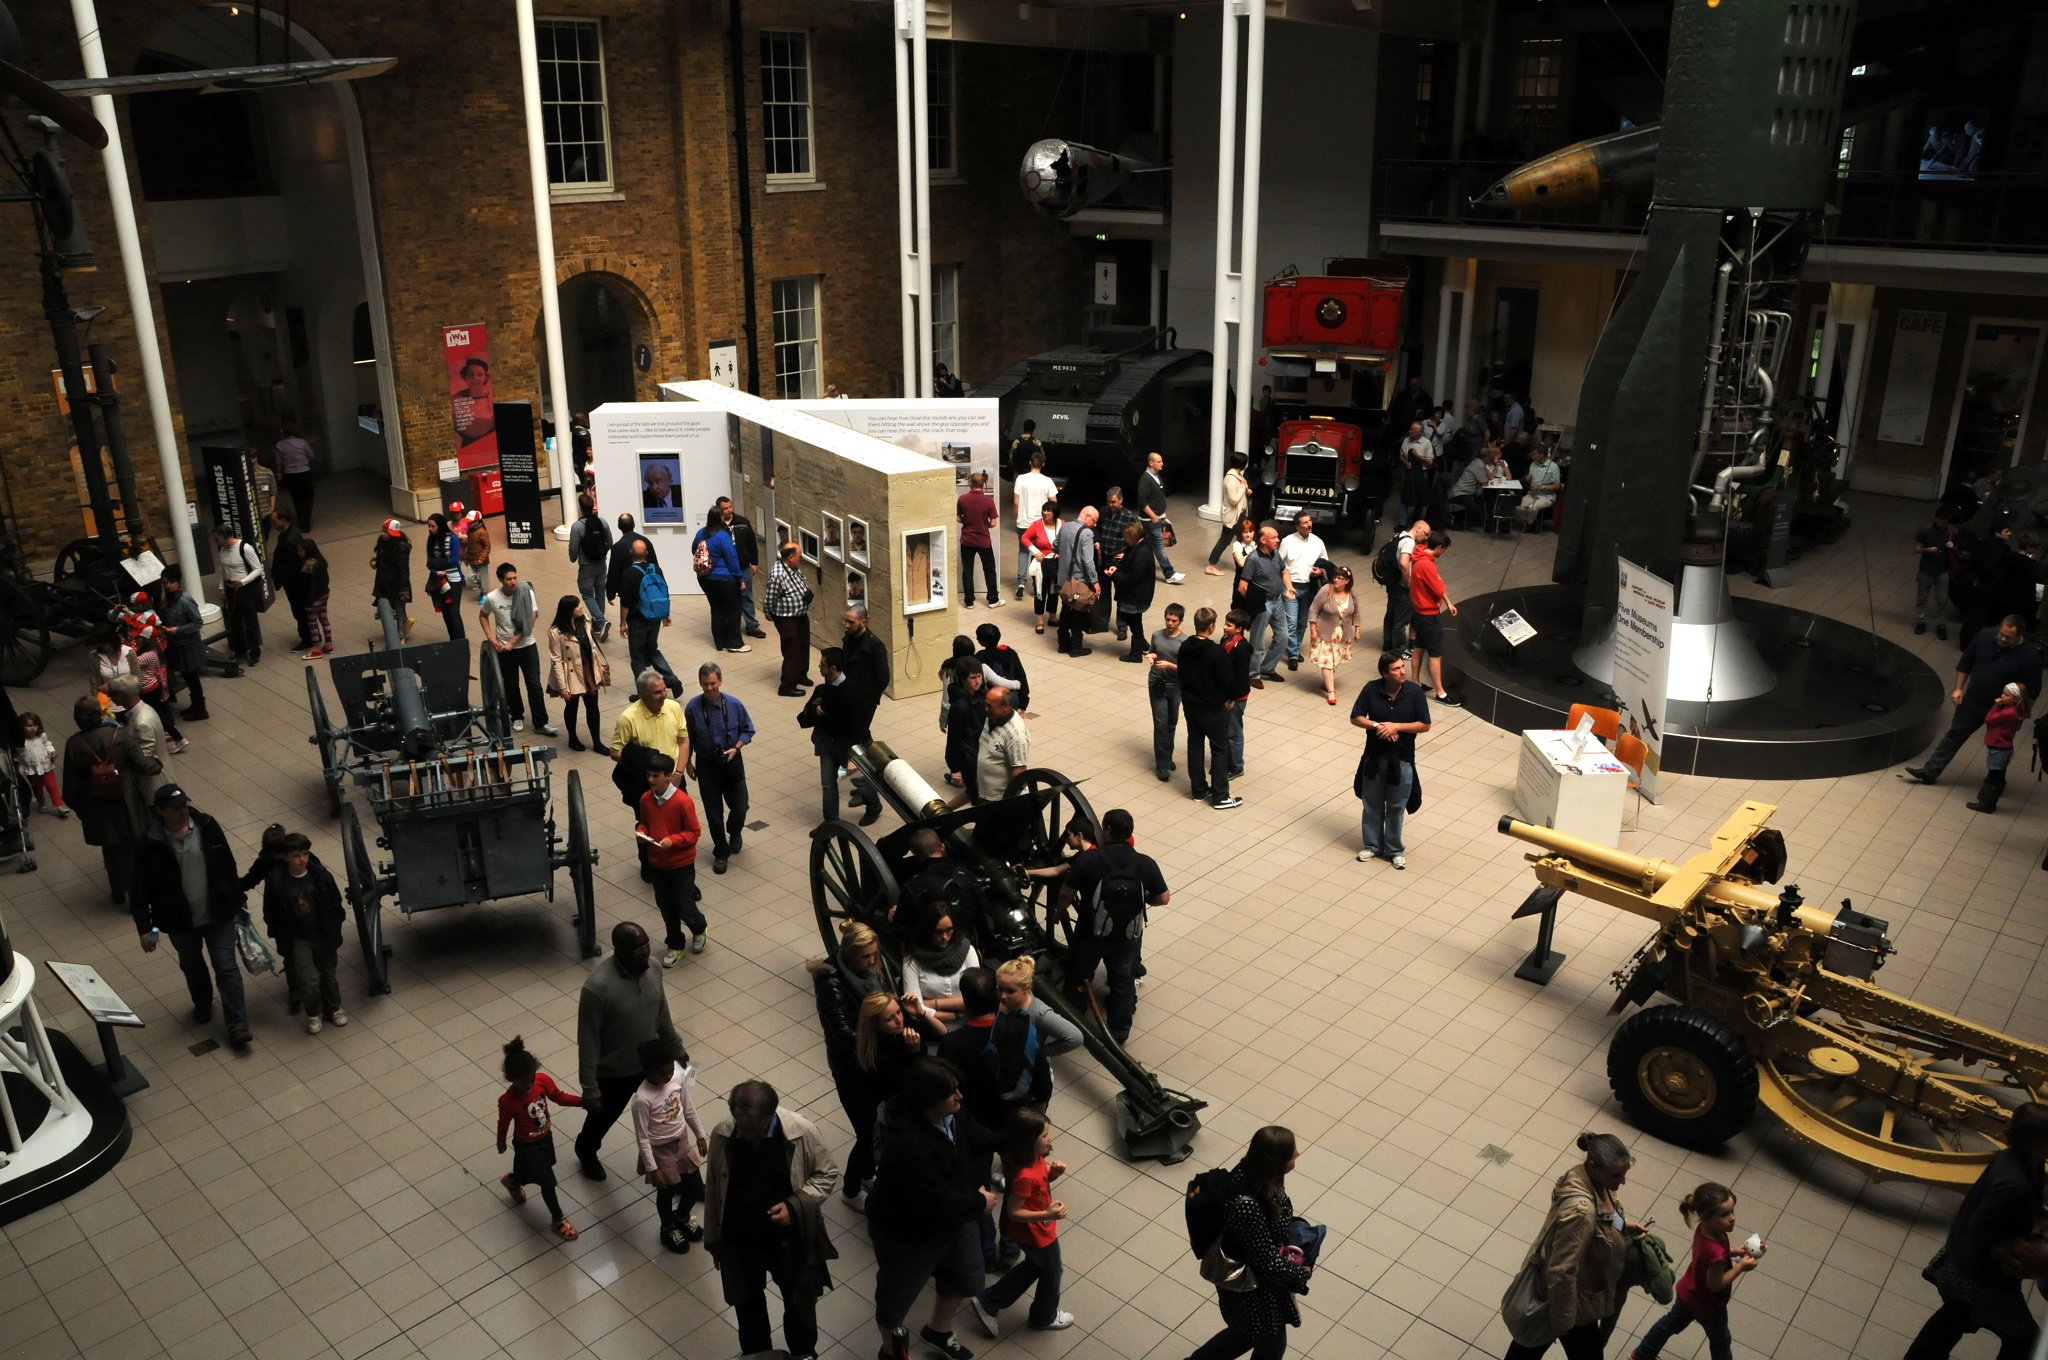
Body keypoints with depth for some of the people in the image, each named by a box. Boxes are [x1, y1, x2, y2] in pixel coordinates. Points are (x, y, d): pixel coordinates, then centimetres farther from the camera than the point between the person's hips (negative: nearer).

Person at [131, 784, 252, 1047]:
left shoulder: (207, 826, -11)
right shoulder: (149, 844, -17)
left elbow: (228, 866, 0)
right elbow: (140, 889, -8)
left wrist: (238, 901, 6)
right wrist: (144, 928, -7)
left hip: (219, 916, 0)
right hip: (180, 922, 0)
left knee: (227, 969, 0)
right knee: (193, 968, 23)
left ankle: (237, 1026, 6)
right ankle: (202, 1005, 50)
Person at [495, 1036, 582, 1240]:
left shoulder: (543, 1080, -21)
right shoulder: (507, 1101, -31)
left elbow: (559, 1096, -4)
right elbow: (503, 1123, -12)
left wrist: (584, 1100, -15)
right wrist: (501, 1144, 6)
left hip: (546, 1137, 5)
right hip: (527, 1145, -5)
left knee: (534, 1174, 27)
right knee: (547, 1182, 2)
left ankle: (511, 1180, 59)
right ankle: (559, 1220, 24)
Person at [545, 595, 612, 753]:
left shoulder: (585, 621, -4)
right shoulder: (556, 632, -21)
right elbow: (556, 660, -19)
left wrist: (600, 664, 12)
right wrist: (562, 686, -19)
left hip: (590, 672, 5)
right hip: (572, 676, -5)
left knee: (592, 707, 10)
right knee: (572, 707, 16)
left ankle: (597, 743, 21)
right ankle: (573, 739, 37)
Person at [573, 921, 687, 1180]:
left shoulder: (652, 968, -14)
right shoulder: (597, 987, -34)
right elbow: (588, 1042, -24)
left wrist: (677, 1048, 14)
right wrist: (590, 1089, -18)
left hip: (652, 1062, 4)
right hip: (614, 1072, -4)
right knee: (604, 1116, 24)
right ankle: (585, 1150, 56)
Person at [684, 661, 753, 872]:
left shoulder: (734, 704, -13)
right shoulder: (692, 708, -16)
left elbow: (747, 730, 0)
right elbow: (688, 738, -1)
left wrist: (736, 748, -15)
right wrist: (688, 763, 5)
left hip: (732, 763, 1)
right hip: (706, 766, -1)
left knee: (740, 807, 5)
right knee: (714, 813, 7)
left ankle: (734, 833, 40)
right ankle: (721, 853, 28)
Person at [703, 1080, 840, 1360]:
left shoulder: (801, 1131, -27)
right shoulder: (722, 1135, -21)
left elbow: (827, 1174, -11)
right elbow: (713, 1189, -5)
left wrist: (796, 1205, -25)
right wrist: (713, 1239, 5)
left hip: (790, 1239, -1)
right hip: (740, 1241, 1)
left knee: (800, 1303, 21)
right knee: (748, 1304, 25)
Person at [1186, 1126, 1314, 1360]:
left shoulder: (1250, 1171, -17)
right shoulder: (1247, 1208, -41)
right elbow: (1269, 1265, -27)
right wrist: (1303, 1272, -11)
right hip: (1253, 1290, -7)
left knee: (1248, 1332, 32)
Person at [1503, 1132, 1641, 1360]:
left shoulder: (1588, 1178, -13)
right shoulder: (1580, 1210, -39)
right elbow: (1562, 1274, -33)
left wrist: (1623, 1223, -3)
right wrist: (1563, 1323, -23)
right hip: (1574, 1300, -8)